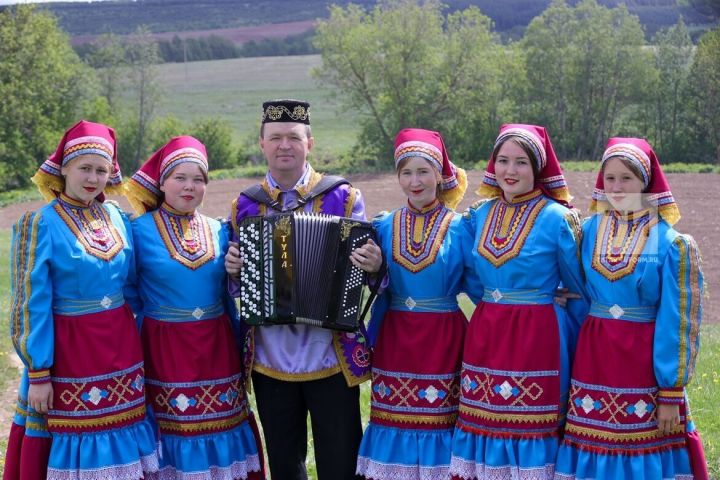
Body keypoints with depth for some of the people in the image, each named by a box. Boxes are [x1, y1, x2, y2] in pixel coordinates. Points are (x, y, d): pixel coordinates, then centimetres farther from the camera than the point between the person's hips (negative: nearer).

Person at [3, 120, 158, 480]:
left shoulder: (117, 218, 5)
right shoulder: (41, 224, -9)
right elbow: (33, 305, -10)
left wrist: (139, 343, 13)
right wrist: (38, 374, -13)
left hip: (120, 347, 5)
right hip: (68, 349, -5)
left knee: (119, 444, 10)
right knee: (74, 439, 4)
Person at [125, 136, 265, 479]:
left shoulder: (219, 231, 7)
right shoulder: (140, 229, -4)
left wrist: (240, 353, 16)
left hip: (216, 348, 3)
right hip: (164, 350, -3)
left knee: (220, 424, 6)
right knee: (171, 428, 3)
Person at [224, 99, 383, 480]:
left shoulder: (344, 198, -2)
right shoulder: (244, 206, 6)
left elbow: (367, 265, 1)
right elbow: (235, 285, 14)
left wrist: (374, 265, -21)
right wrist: (231, 269, -8)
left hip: (331, 358, -3)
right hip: (269, 361, 3)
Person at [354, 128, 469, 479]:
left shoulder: (460, 227, -1)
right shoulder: (384, 227, 6)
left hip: (443, 342, -2)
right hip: (395, 342, 2)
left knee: (439, 422, 1)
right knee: (396, 421, 5)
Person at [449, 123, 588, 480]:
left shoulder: (556, 218, -6)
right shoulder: (478, 215, 8)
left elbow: (578, 292, 3)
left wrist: (576, 347, 10)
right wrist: (495, 308, 13)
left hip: (537, 340, -4)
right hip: (485, 337, 5)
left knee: (530, 429, -3)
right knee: (482, 426, 5)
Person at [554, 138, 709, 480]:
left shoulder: (671, 243, -5)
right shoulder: (588, 231, 6)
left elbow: (676, 322, -7)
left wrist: (671, 394, -10)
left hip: (644, 361, -3)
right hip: (593, 358, 3)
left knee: (643, 450, 2)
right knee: (593, 450, 6)